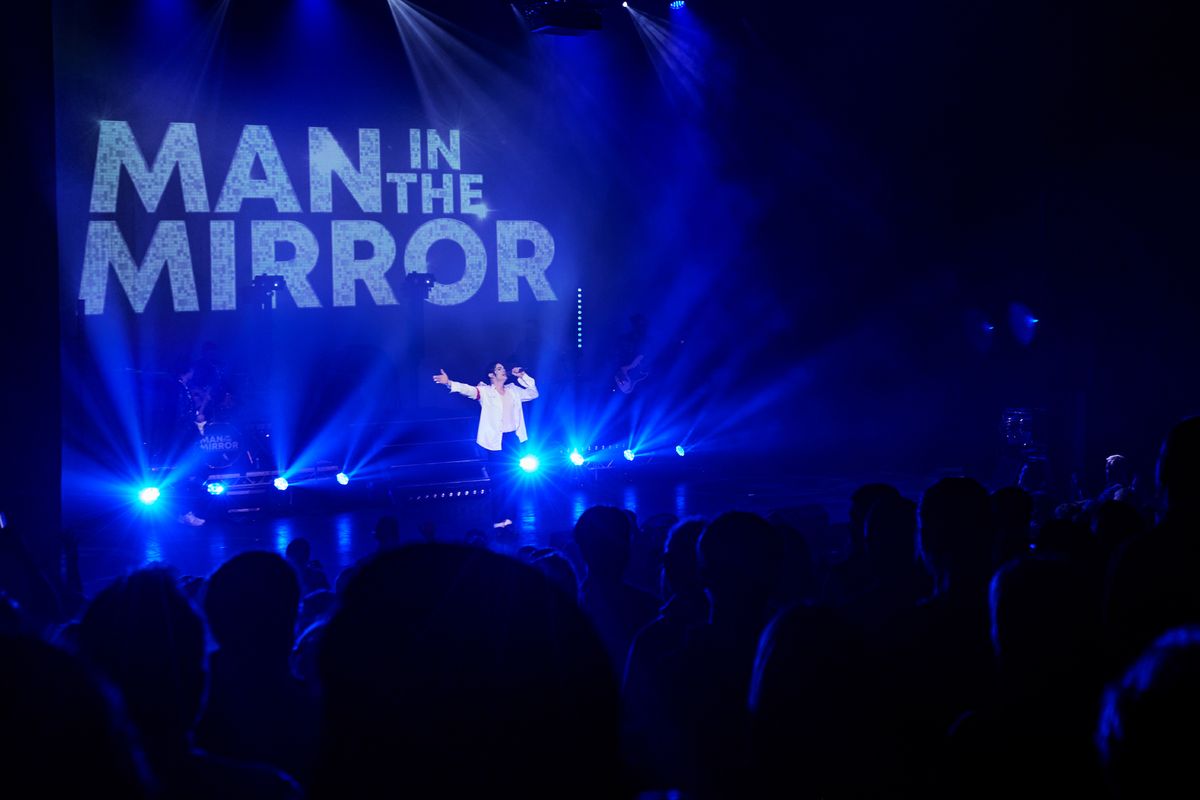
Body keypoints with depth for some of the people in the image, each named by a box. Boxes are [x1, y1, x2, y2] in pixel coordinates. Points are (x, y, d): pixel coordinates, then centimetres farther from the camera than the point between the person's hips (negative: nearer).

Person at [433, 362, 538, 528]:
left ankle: (509, 517, 16)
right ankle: (498, 520, 2)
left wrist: (523, 376, 10)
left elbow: (533, 393, 22)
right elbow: (468, 389, -20)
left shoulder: (513, 390, 12)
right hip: (496, 441, -5)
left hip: (513, 439, 5)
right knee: (499, 481, -4)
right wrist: (449, 383, -37)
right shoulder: (485, 391, -4)